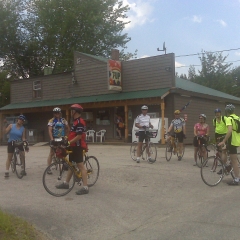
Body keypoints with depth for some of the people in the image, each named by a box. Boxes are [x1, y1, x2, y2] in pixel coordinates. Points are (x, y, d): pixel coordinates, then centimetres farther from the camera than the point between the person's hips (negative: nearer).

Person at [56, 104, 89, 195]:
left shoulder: (79, 122, -17)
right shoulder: (76, 121, 16)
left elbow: (79, 136, -24)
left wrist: (69, 142, -23)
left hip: (77, 147, -11)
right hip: (73, 146, 11)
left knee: (80, 166, -10)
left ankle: (85, 187, -8)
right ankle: (66, 183, 29)